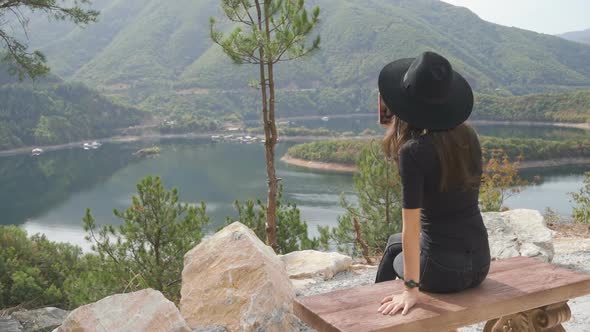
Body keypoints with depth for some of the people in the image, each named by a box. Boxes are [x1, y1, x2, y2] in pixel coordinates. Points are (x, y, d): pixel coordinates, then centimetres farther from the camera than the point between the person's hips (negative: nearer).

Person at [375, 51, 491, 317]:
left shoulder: (413, 151, -21)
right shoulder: (468, 135, -2)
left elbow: (411, 228, -20)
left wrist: (411, 289, -13)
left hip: (443, 270, -5)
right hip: (480, 263, 6)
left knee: (396, 259, 31)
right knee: (394, 243, 32)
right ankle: (378, 302, 50)